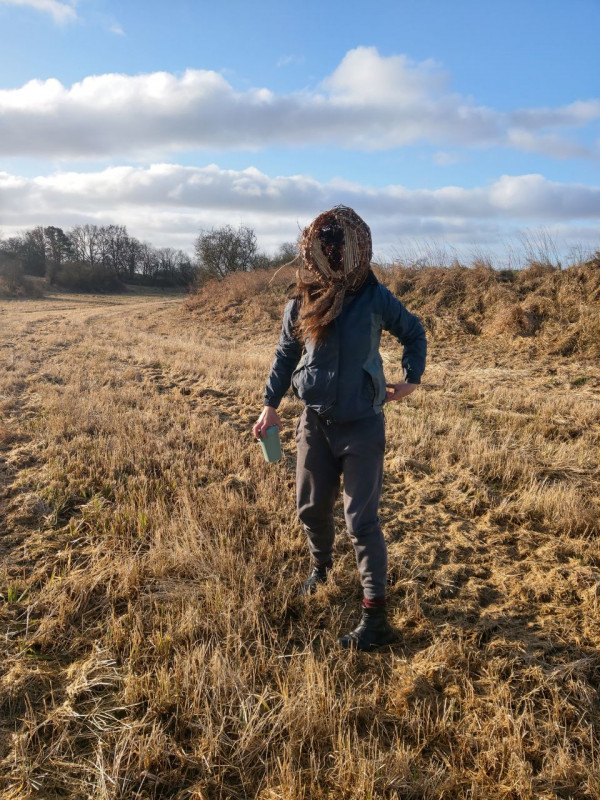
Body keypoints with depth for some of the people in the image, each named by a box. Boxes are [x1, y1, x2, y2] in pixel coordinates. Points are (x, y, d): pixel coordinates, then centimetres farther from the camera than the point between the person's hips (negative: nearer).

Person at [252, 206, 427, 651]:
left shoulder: (375, 298, -8)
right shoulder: (301, 303, -1)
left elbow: (414, 333, 9)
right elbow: (285, 356, 12)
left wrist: (412, 379, 5)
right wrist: (271, 406, 12)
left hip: (362, 426, -3)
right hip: (315, 423, 4)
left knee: (362, 520, -3)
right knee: (311, 507, 15)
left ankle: (376, 617, 7)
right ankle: (321, 566, 46)